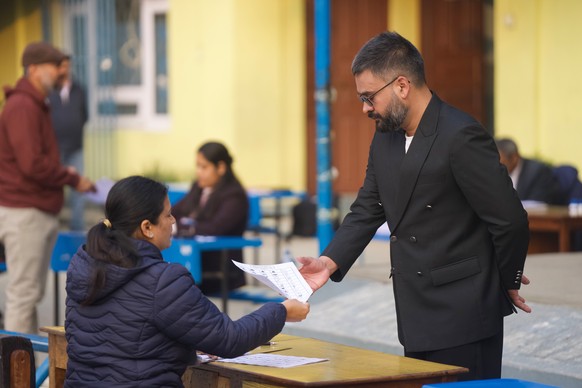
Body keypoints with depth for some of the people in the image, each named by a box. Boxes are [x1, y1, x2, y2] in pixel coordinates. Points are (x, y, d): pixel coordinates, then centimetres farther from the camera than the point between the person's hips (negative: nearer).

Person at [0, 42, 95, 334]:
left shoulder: (36, 105, 17)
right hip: (24, 212, -10)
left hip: (43, 211, 10)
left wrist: (64, 173, 4)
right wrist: (72, 179, -12)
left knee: (32, 293, 14)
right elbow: (32, 164, -23)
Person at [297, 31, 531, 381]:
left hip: (462, 318, -8)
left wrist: (508, 282, -1)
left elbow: (510, 220, -16)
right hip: (418, 315, 8)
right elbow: (367, 209, 13)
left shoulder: (461, 137, -18)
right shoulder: (386, 136, 9)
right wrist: (331, 261, -3)